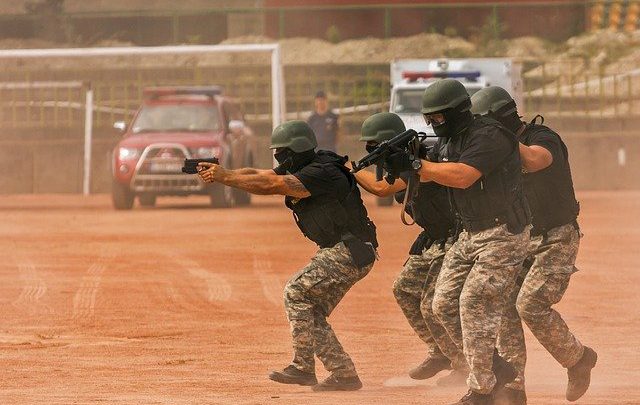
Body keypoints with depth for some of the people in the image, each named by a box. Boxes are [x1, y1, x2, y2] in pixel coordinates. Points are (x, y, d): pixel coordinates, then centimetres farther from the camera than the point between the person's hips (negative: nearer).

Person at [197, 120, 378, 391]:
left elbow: (270, 185, -28)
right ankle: (344, 374, 10)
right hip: (337, 251, 11)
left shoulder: (322, 173, -21)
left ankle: (302, 367, -16)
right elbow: (257, 176, 2)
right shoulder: (297, 169, 10)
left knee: (296, 291, -16)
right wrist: (220, 174, -14)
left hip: (351, 252, -11)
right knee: (312, 315, 8)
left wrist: (225, 177, -26)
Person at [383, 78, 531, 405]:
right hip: (470, 235, 10)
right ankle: (497, 369, 17)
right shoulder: (448, 141, 9)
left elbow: (463, 176, -30)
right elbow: (427, 173, 7)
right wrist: (398, 162, -14)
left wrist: (414, 164, -27)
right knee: (444, 305, 6)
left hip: (503, 235, -10)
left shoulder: (490, 136, -20)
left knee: (475, 305, -13)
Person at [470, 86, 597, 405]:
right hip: (521, 241, 8)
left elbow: (533, 160, -38)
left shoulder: (544, 139, -16)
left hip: (556, 241, -8)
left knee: (531, 305, -20)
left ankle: (578, 358, 2)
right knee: (505, 308, -4)